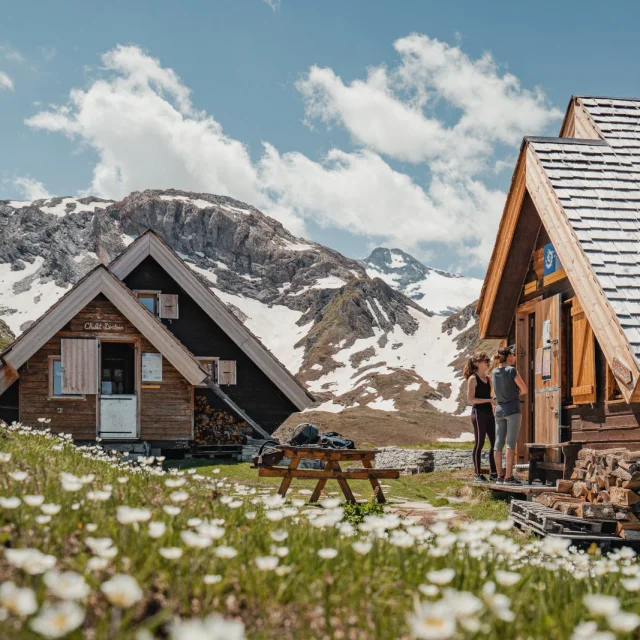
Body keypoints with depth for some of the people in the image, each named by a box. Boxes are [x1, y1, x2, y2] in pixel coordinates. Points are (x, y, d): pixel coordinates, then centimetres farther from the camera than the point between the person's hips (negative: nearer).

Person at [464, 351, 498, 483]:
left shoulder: (488, 378, 14)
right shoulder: (473, 379, -7)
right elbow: (470, 399, -13)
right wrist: (490, 400, -17)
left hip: (489, 413, 7)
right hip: (478, 413, -7)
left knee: (495, 442, 4)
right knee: (479, 443, -2)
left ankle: (493, 473, 10)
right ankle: (478, 474, 5)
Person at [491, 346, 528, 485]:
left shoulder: (494, 372, 8)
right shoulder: (511, 370, -10)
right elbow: (524, 389, -6)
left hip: (499, 410, 6)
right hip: (513, 409, -6)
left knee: (498, 444, 6)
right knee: (511, 444, -7)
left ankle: (500, 476, 9)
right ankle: (509, 476, -10)